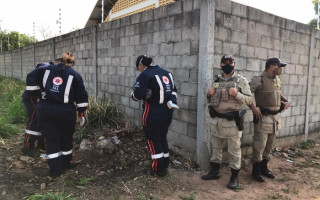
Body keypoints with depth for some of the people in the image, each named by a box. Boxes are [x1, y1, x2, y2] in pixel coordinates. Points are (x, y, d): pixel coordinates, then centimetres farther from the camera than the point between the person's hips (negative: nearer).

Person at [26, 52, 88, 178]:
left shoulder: (47, 69, 8)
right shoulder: (75, 75, 1)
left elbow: (31, 77, 12)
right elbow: (82, 96, 0)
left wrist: (39, 89, 21)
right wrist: (81, 114, 8)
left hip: (44, 109, 2)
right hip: (66, 111, -2)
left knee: (51, 139, 10)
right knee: (66, 138, 18)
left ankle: (55, 169, 14)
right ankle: (66, 163, 33)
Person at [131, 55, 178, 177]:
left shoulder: (145, 74, -11)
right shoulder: (165, 72, 12)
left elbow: (137, 94, -17)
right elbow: (174, 89, 14)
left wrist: (133, 94, 3)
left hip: (153, 112, -7)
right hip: (168, 111, 7)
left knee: (153, 140, 6)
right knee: (162, 138, 19)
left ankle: (158, 169, 14)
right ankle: (165, 166, 28)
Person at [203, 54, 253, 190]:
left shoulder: (241, 80, -4)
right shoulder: (216, 81, 9)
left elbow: (250, 100, -5)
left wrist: (237, 94, -21)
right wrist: (209, 95, -5)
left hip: (232, 121, -5)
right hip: (216, 120, 5)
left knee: (234, 150, 6)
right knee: (215, 148, 15)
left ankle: (234, 177, 21)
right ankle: (214, 172, 32)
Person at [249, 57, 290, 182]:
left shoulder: (277, 79, 12)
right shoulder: (259, 80, -13)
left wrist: (286, 101, 14)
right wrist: (253, 108, -22)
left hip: (276, 117, 8)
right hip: (263, 117, -8)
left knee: (270, 145, 15)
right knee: (259, 145, -2)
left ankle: (264, 168, 30)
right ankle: (256, 171, 13)